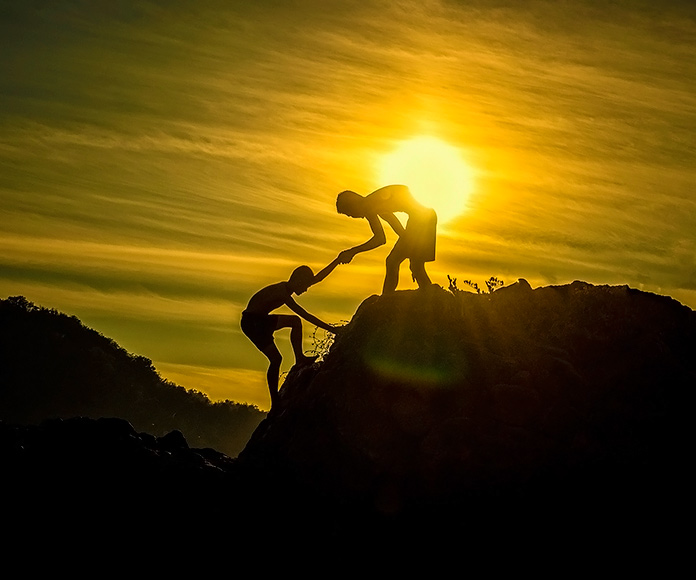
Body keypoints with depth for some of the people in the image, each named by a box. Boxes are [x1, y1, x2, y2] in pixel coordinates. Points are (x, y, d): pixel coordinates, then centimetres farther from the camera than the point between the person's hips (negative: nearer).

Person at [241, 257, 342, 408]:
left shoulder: (286, 288, 3)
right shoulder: (282, 292, -25)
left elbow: (318, 277, 10)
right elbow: (306, 316, -27)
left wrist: (337, 261, 7)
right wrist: (330, 329, -27)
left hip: (262, 320, 10)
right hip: (252, 323, -10)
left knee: (295, 321, 13)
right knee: (276, 359, -10)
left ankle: (300, 358, 10)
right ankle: (275, 402, -4)